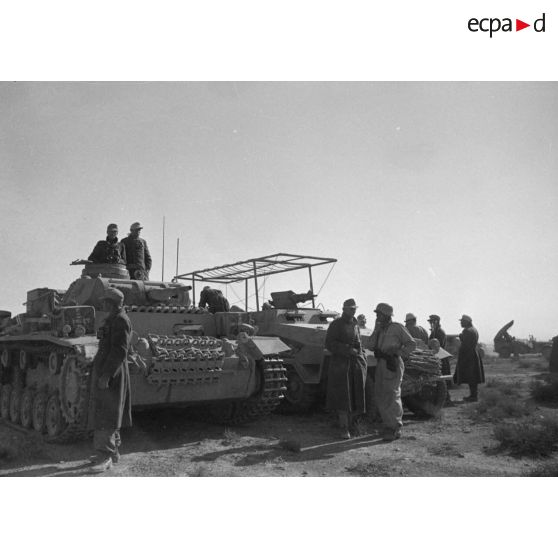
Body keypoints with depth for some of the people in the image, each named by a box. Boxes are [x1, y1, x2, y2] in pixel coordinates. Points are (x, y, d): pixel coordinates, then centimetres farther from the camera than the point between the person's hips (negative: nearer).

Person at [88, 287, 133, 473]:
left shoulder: (120, 320, -15)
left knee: (105, 415, -10)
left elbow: (119, 351, -22)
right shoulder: (112, 319, 17)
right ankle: (113, 452, 23)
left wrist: (106, 374, -25)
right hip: (106, 372, 10)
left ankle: (105, 456, -7)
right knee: (109, 414, 15)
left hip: (112, 375, -10)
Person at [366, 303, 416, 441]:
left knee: (392, 395, -7)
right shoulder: (380, 330, 16)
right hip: (381, 364, 8)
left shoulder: (397, 328, -3)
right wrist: (376, 330, -3)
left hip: (393, 364, -7)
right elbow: (369, 346, 5)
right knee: (379, 396, 10)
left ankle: (395, 429, 1)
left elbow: (412, 344, -3)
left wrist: (397, 353, -12)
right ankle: (388, 424, 23)